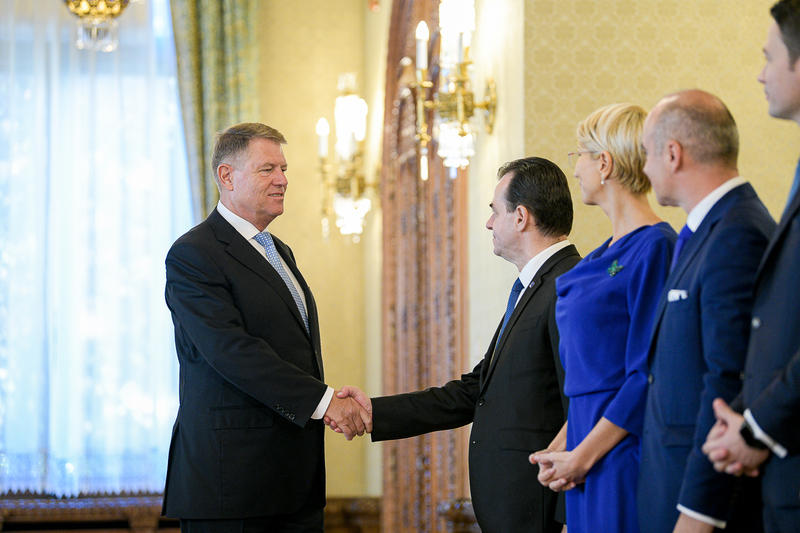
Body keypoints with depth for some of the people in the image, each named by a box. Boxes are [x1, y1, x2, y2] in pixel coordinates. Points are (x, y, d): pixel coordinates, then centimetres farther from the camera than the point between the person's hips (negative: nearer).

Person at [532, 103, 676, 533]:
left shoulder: (655, 248, -12)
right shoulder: (602, 258, 15)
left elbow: (648, 376, -17)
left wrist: (582, 456, -14)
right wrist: (565, 450, 4)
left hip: (627, 454, -8)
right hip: (587, 464, 8)